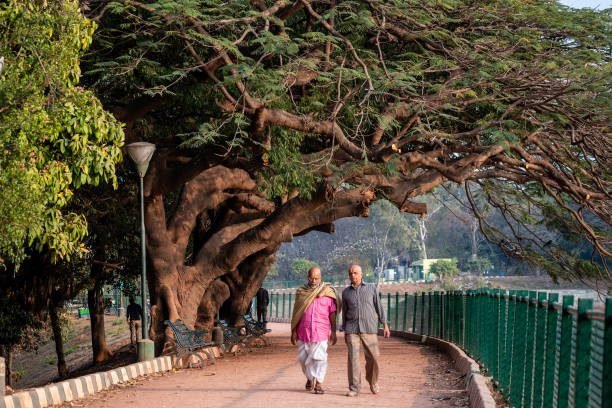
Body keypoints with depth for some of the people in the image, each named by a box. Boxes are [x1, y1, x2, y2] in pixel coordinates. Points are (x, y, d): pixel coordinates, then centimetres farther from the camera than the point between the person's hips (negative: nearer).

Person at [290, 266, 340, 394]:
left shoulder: (327, 293, 2)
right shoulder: (301, 293, 8)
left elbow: (332, 314, 3)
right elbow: (296, 314, 11)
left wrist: (333, 332, -1)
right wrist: (294, 331, 7)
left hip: (321, 332, -3)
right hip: (303, 331, 3)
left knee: (319, 357, -8)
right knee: (303, 358, 8)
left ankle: (318, 383, -2)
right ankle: (310, 377, 31)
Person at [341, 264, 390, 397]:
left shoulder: (371, 288, 4)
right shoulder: (346, 292, 8)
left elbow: (379, 306, 6)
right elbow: (344, 312, 14)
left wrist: (385, 325, 1)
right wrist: (345, 333, 14)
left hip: (369, 329, 0)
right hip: (352, 329, 0)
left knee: (373, 357, 0)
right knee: (353, 357, -10)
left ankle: (372, 381, 27)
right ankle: (354, 388, -7)